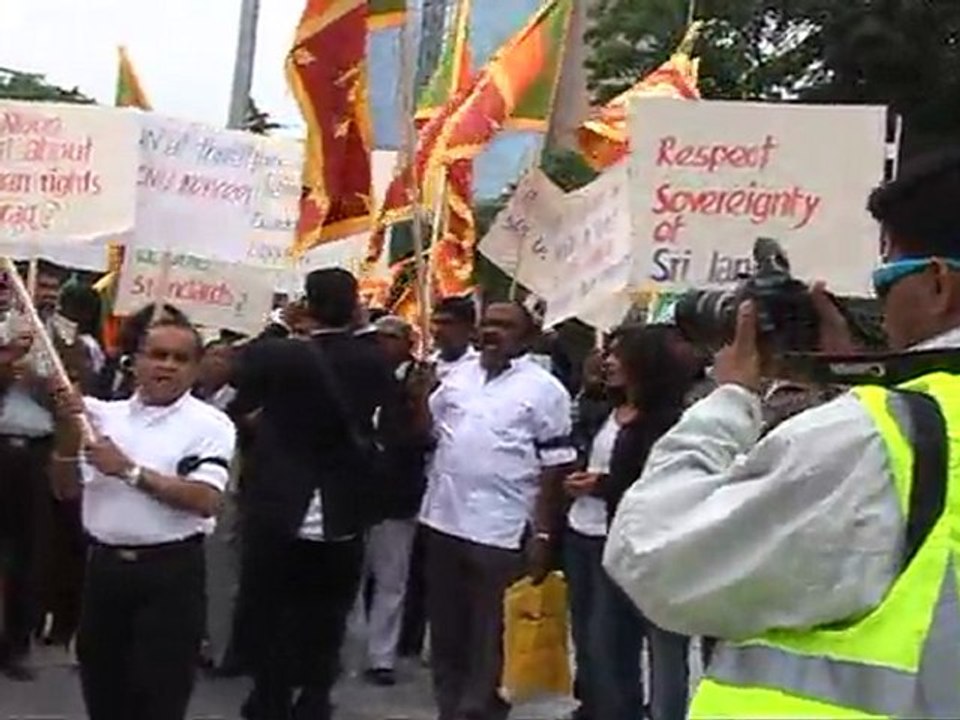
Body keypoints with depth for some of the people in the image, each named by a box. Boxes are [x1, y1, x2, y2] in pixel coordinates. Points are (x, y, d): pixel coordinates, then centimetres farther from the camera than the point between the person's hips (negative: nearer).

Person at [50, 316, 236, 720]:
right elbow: (67, 488, 8)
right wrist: (69, 434, -9)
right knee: (101, 681, 17)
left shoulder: (210, 424, -6)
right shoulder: (105, 415, 7)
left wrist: (129, 471, -18)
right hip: (104, 566, 5)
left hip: (171, 572, -5)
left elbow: (206, 500, -18)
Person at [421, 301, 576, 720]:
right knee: (445, 629, 15)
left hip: (501, 532, -5)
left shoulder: (543, 389, -4)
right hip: (444, 521, 5)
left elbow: (555, 468, -5)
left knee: (490, 638, 5)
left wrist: (542, 535, -9)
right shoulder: (457, 377, 10)